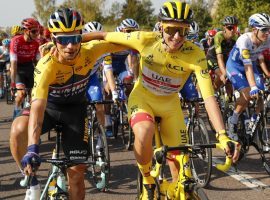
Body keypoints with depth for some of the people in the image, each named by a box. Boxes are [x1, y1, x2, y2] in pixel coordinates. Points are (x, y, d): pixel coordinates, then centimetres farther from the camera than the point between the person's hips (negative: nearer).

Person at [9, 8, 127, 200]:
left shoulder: (90, 51, -25)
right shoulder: (46, 66, -35)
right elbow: (38, 106, -45)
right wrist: (32, 148, -55)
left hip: (75, 110, 2)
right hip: (49, 106, -2)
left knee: (77, 172, -3)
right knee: (18, 130, -35)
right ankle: (31, 181, -13)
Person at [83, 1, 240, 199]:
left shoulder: (195, 54, -28)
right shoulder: (146, 40, -26)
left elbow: (209, 97, -34)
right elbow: (105, 36, -14)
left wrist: (223, 136, -44)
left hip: (170, 104, 1)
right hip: (142, 97, -1)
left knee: (180, 172, 0)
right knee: (144, 135, -35)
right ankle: (147, 181, -6)